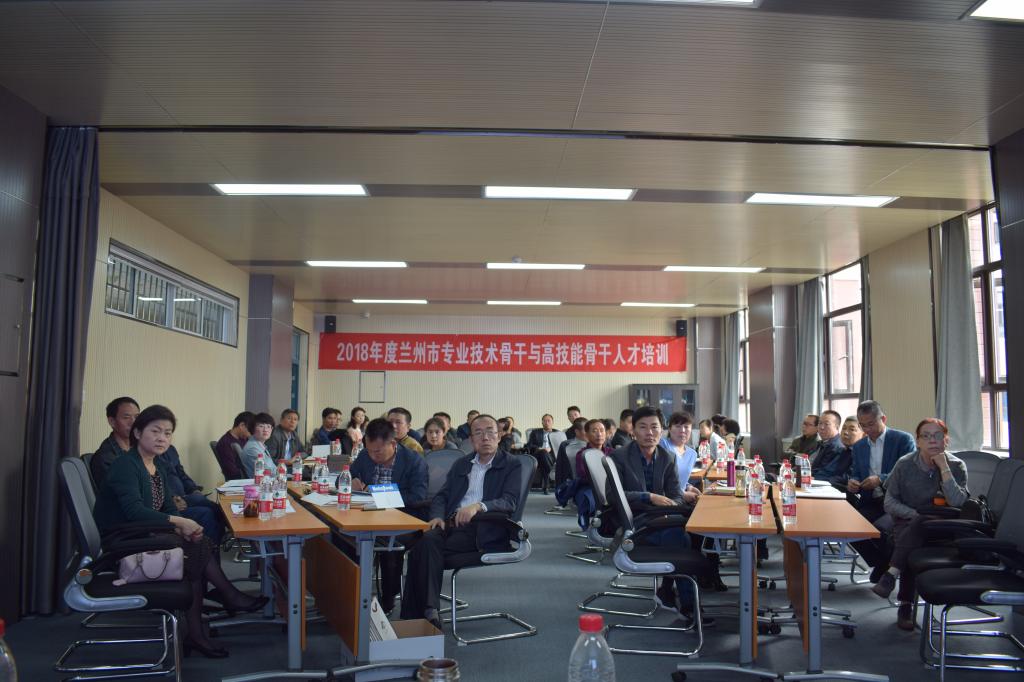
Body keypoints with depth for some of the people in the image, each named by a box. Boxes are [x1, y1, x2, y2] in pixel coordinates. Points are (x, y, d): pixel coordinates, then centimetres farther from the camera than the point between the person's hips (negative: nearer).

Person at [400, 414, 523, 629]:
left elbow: (509, 502, -8)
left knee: (429, 547, -27)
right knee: (426, 540, -28)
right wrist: (437, 516, -4)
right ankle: (427, 611, -27)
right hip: (451, 523, 5)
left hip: (482, 528, -5)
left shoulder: (511, 465, 6)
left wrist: (478, 506, -26)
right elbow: (442, 495, 19)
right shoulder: (461, 464, 22)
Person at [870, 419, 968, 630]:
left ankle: (892, 574, -33)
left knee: (919, 525, -35)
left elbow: (956, 502, -16)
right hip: (907, 524, 1)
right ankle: (906, 605, -27)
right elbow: (890, 503, 0)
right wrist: (915, 515, -16)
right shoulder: (905, 464, -1)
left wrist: (943, 467, -18)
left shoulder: (957, 466, -1)